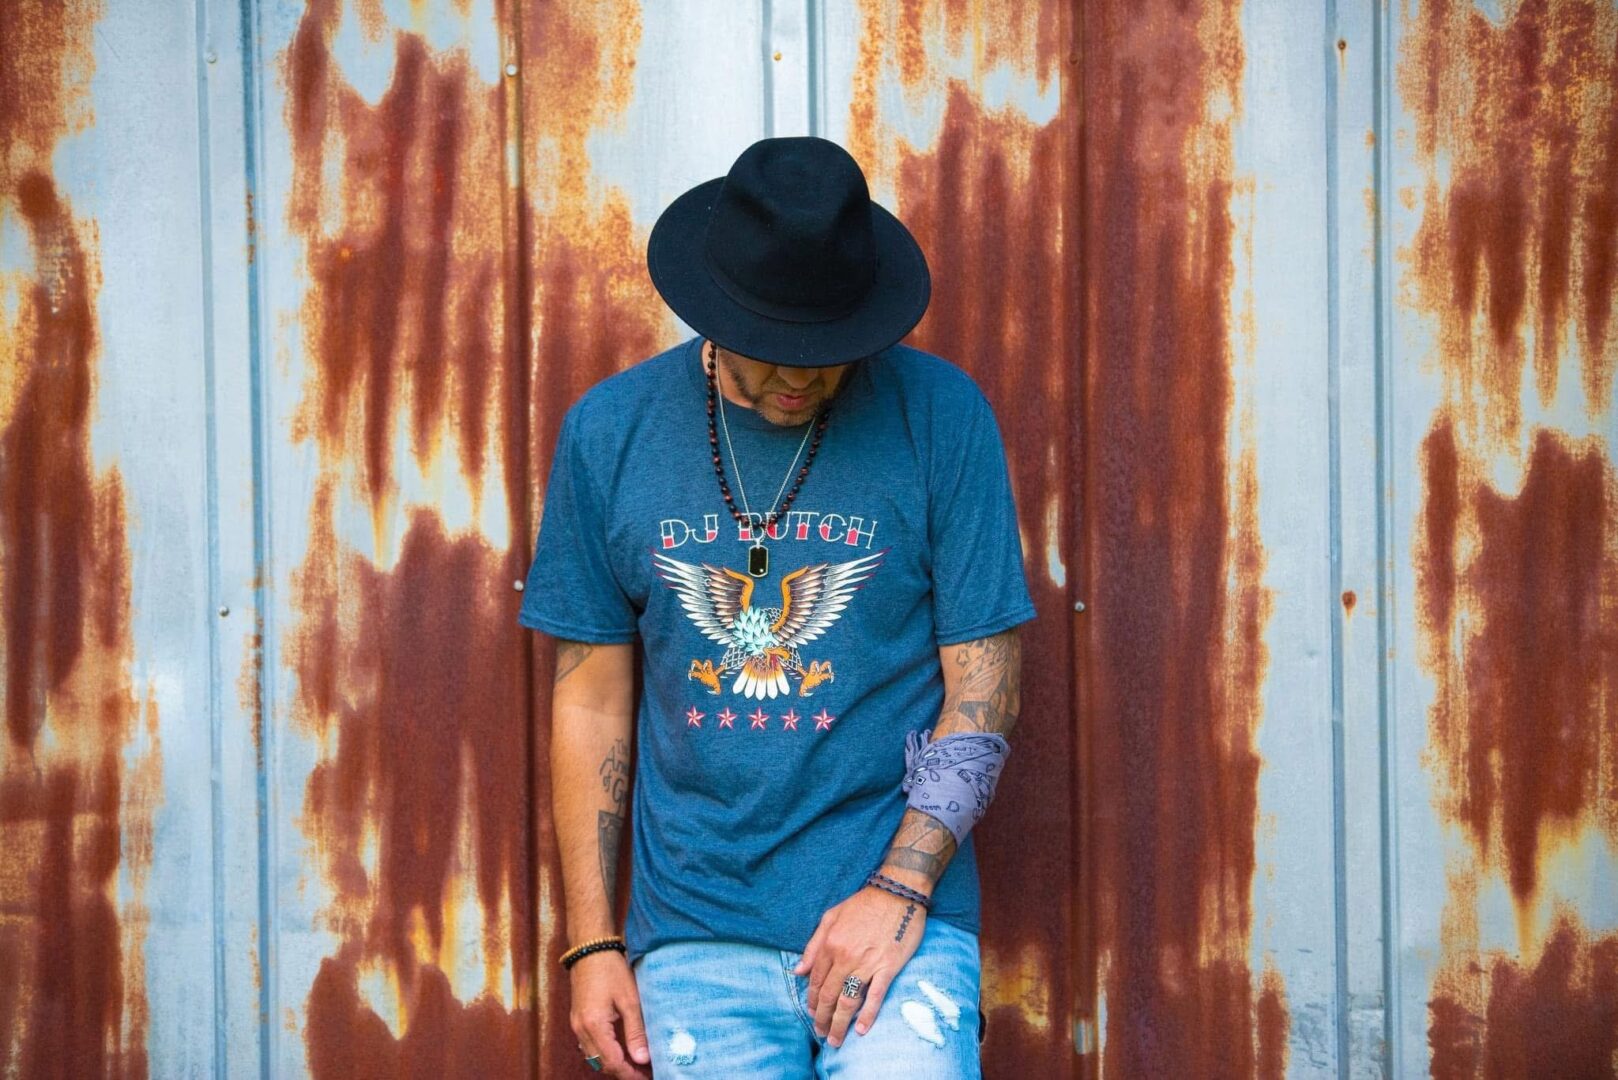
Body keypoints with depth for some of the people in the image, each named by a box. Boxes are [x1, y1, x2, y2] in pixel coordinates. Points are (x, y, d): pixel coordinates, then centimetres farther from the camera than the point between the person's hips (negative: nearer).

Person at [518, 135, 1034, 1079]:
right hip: (696, 932, 2)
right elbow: (593, 694, 7)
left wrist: (900, 891, -11)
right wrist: (593, 942, 4)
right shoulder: (609, 432, 3)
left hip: (897, 911, -2)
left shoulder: (941, 416, -3)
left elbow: (984, 690, -1)